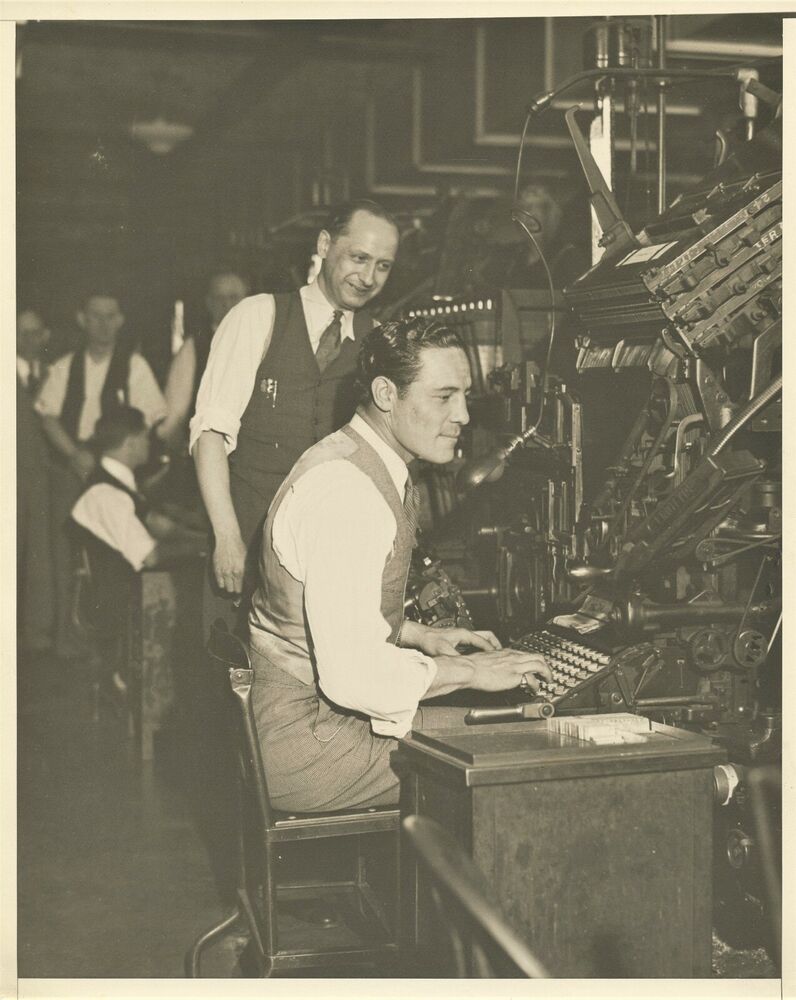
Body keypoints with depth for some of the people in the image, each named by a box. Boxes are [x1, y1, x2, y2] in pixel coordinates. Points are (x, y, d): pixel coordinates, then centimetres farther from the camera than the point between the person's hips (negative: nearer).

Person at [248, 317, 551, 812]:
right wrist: (467, 670, -17)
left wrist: (420, 636, 11)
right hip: (306, 741, -10)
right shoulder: (345, 491, -24)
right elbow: (352, 674, -29)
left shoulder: (385, 472, 9)